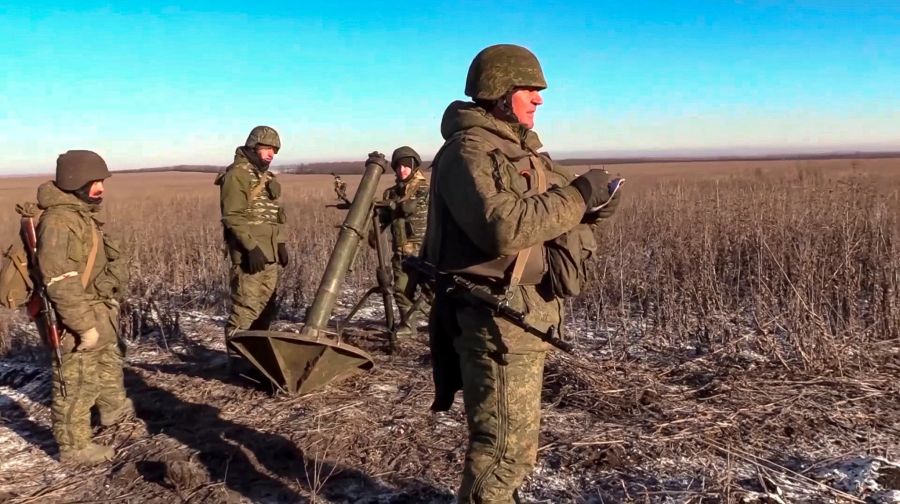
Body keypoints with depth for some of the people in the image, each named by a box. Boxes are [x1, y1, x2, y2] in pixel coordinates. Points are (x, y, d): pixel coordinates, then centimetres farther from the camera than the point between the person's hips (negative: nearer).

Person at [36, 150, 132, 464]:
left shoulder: (82, 214, 8)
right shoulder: (58, 221, -24)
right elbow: (61, 283, -28)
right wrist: (85, 326, -26)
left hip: (98, 310, 10)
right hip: (78, 317, -10)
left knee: (108, 361, 27)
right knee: (78, 382, 2)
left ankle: (114, 408, 49)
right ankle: (74, 446, 16)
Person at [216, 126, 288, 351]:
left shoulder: (267, 177, 19)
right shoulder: (237, 174, -8)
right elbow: (232, 217, -17)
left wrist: (281, 244, 14)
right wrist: (251, 247, -22)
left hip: (269, 253, 9)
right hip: (249, 254, -9)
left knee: (267, 308, 12)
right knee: (246, 308, -10)